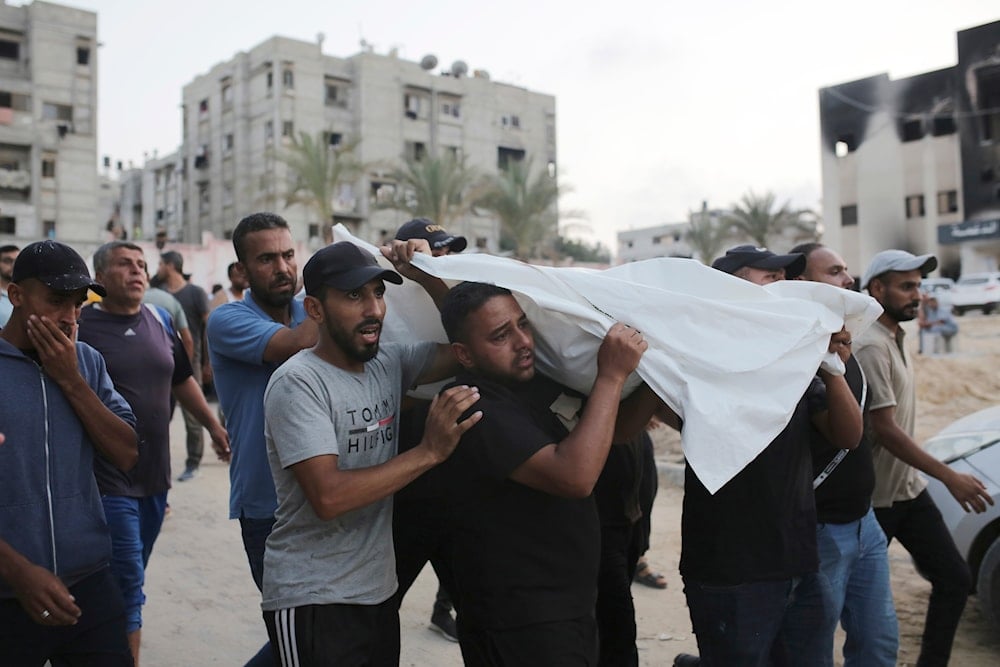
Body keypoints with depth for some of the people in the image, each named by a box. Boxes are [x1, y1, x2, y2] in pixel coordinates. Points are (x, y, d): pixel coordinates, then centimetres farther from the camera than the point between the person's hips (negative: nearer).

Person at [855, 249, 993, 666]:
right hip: (876, 497, -9)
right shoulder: (870, 347, -21)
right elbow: (884, 429, -24)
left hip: (908, 488, 9)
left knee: (955, 580, 10)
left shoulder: (895, 339, 9)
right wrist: (950, 477, -23)